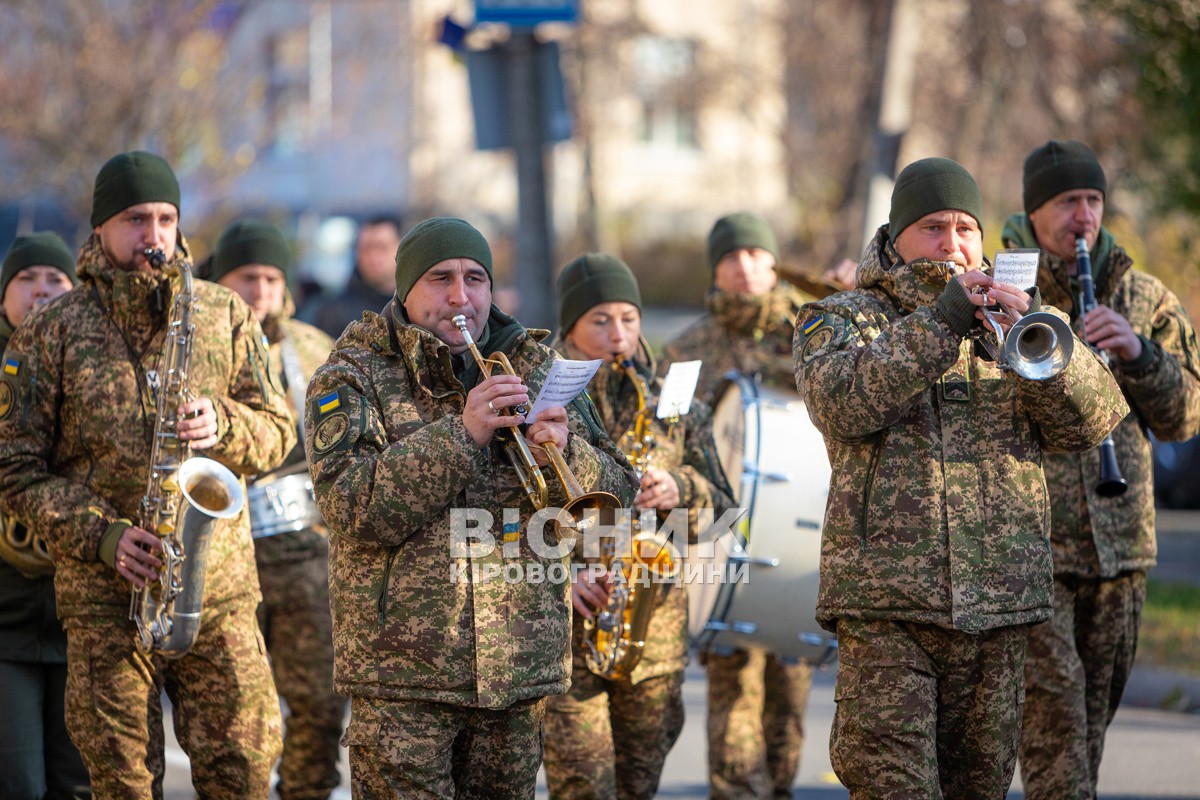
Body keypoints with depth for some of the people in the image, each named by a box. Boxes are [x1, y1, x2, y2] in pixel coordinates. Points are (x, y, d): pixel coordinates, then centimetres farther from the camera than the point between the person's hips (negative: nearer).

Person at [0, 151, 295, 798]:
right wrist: (100, 535, -13)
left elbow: (278, 431, 11)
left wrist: (223, 427, -12)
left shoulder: (224, 317, 9)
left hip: (220, 589, 2)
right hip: (105, 596, -1)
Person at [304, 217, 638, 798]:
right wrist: (461, 434, -20)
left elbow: (616, 493, 8)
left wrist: (564, 455, -14)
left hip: (522, 666, 4)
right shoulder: (353, 379, 0)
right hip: (403, 674, -4)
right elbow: (353, 507, -15)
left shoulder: (537, 369, 12)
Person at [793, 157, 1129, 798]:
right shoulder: (839, 319, 9)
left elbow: (1090, 420, 1)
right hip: (888, 600, -4)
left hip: (1000, 601, 4)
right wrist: (943, 319, -17)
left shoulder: (1011, 323, 17)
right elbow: (843, 403, -14)